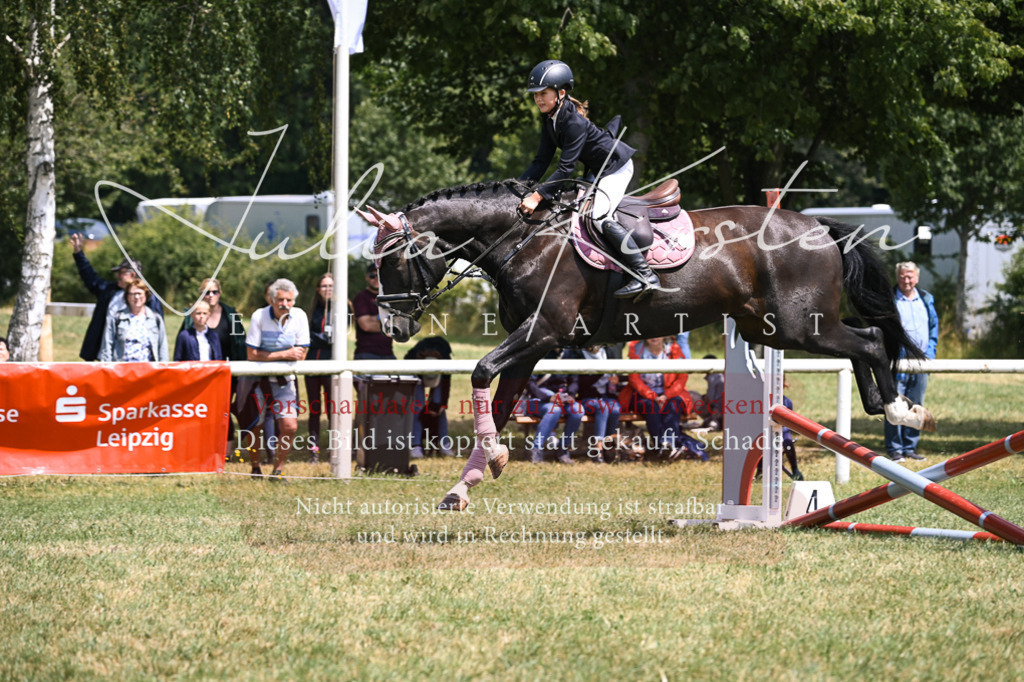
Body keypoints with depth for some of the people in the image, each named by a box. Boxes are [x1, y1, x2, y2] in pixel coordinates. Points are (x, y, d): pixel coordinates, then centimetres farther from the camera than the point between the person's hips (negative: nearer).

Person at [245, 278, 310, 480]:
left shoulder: (299, 316, -6)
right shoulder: (259, 316, -14)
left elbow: (301, 354, -6)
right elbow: (252, 354, -16)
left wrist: (271, 355, -15)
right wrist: (285, 354, -20)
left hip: (284, 380, 2)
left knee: (290, 426, -10)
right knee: (254, 425, 1)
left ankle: (278, 470, 7)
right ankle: (255, 467, 24)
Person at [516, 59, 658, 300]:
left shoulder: (574, 122, -28)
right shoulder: (550, 120, 0)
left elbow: (565, 168, -31)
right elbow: (542, 161, 2)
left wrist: (537, 196, -36)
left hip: (616, 166, -11)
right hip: (600, 170, 11)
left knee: (600, 217, -24)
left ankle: (645, 275, -25)